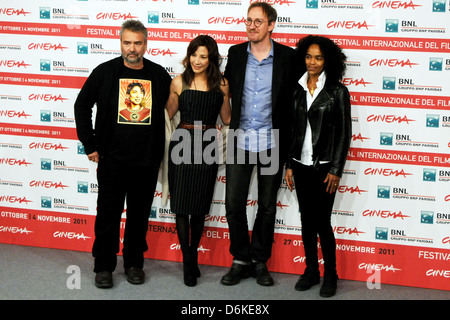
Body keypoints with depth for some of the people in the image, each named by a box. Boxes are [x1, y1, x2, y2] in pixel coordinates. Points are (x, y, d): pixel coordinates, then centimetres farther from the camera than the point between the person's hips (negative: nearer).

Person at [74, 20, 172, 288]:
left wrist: (160, 150, 7)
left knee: (140, 214, 11)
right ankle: (104, 266, 16)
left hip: (147, 159, 1)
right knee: (108, 212, 4)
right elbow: (82, 106, 6)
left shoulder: (160, 75, 2)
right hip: (112, 158, -1)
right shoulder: (105, 72, -1)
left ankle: (134, 262, 26)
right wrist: (90, 145, 2)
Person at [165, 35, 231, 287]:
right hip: (183, 143, -1)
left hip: (207, 147, 1)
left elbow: (227, 118, 10)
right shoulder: (179, 82, 1)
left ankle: (193, 254, 26)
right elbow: (168, 113, 10)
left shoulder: (220, 84, 3)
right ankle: (188, 262, 8)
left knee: (200, 205, 9)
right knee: (181, 202, -1)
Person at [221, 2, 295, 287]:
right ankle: (241, 260, 18)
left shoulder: (288, 57, -4)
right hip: (240, 140, 2)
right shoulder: (236, 54, 4)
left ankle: (259, 261, 24)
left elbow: (293, 99, -2)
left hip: (271, 142, -2)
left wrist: (290, 142, -5)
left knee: (267, 206, 9)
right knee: (234, 203, 2)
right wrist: (230, 123, 3)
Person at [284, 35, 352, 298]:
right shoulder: (298, 89, 7)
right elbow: (293, 129, 10)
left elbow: (344, 133, -6)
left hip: (324, 166, -4)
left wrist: (335, 170, -10)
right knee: (307, 221, 11)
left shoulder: (337, 91, -5)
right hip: (302, 165, 4)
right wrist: (289, 165, 7)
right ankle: (311, 271, 24)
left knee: (322, 222, -2)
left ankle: (331, 275, 14)